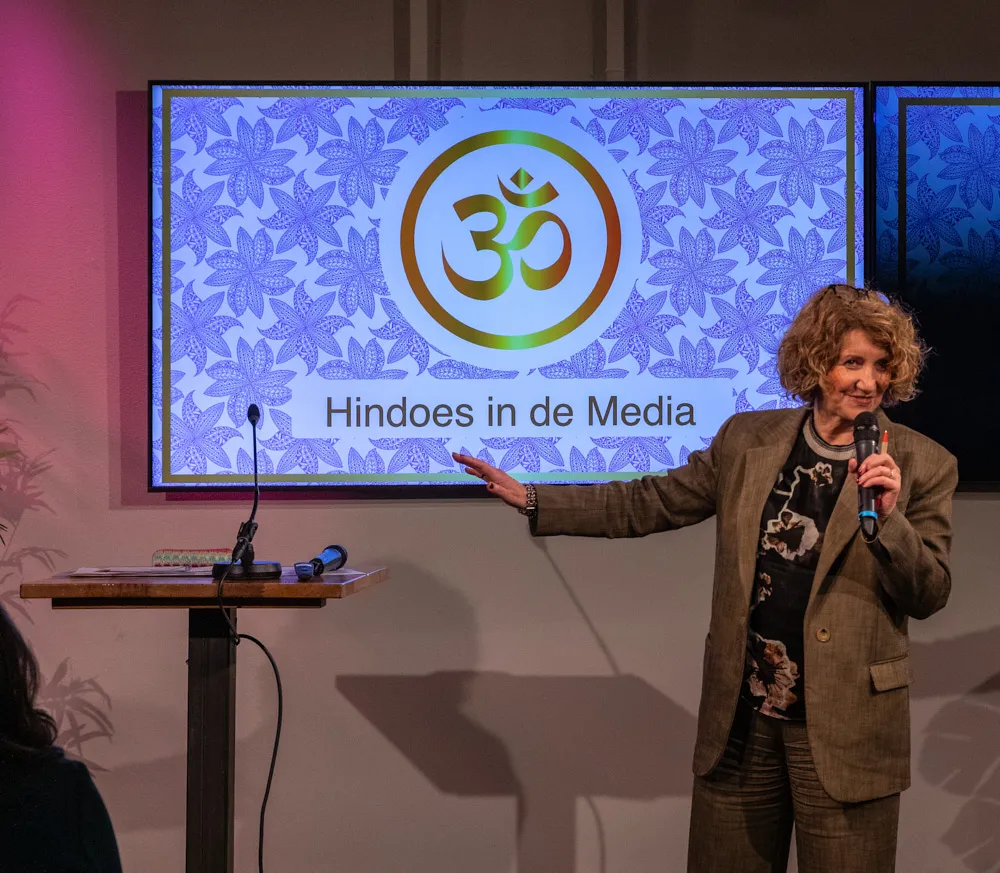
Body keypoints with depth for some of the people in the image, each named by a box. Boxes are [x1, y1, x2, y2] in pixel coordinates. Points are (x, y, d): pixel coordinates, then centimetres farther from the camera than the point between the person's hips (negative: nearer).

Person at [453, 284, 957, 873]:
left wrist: (887, 515, -22)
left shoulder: (923, 466, -3)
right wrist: (531, 500, 5)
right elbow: (650, 504, 10)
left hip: (843, 730, -3)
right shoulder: (747, 439, 5)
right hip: (743, 715, 3)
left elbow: (929, 596, -5)